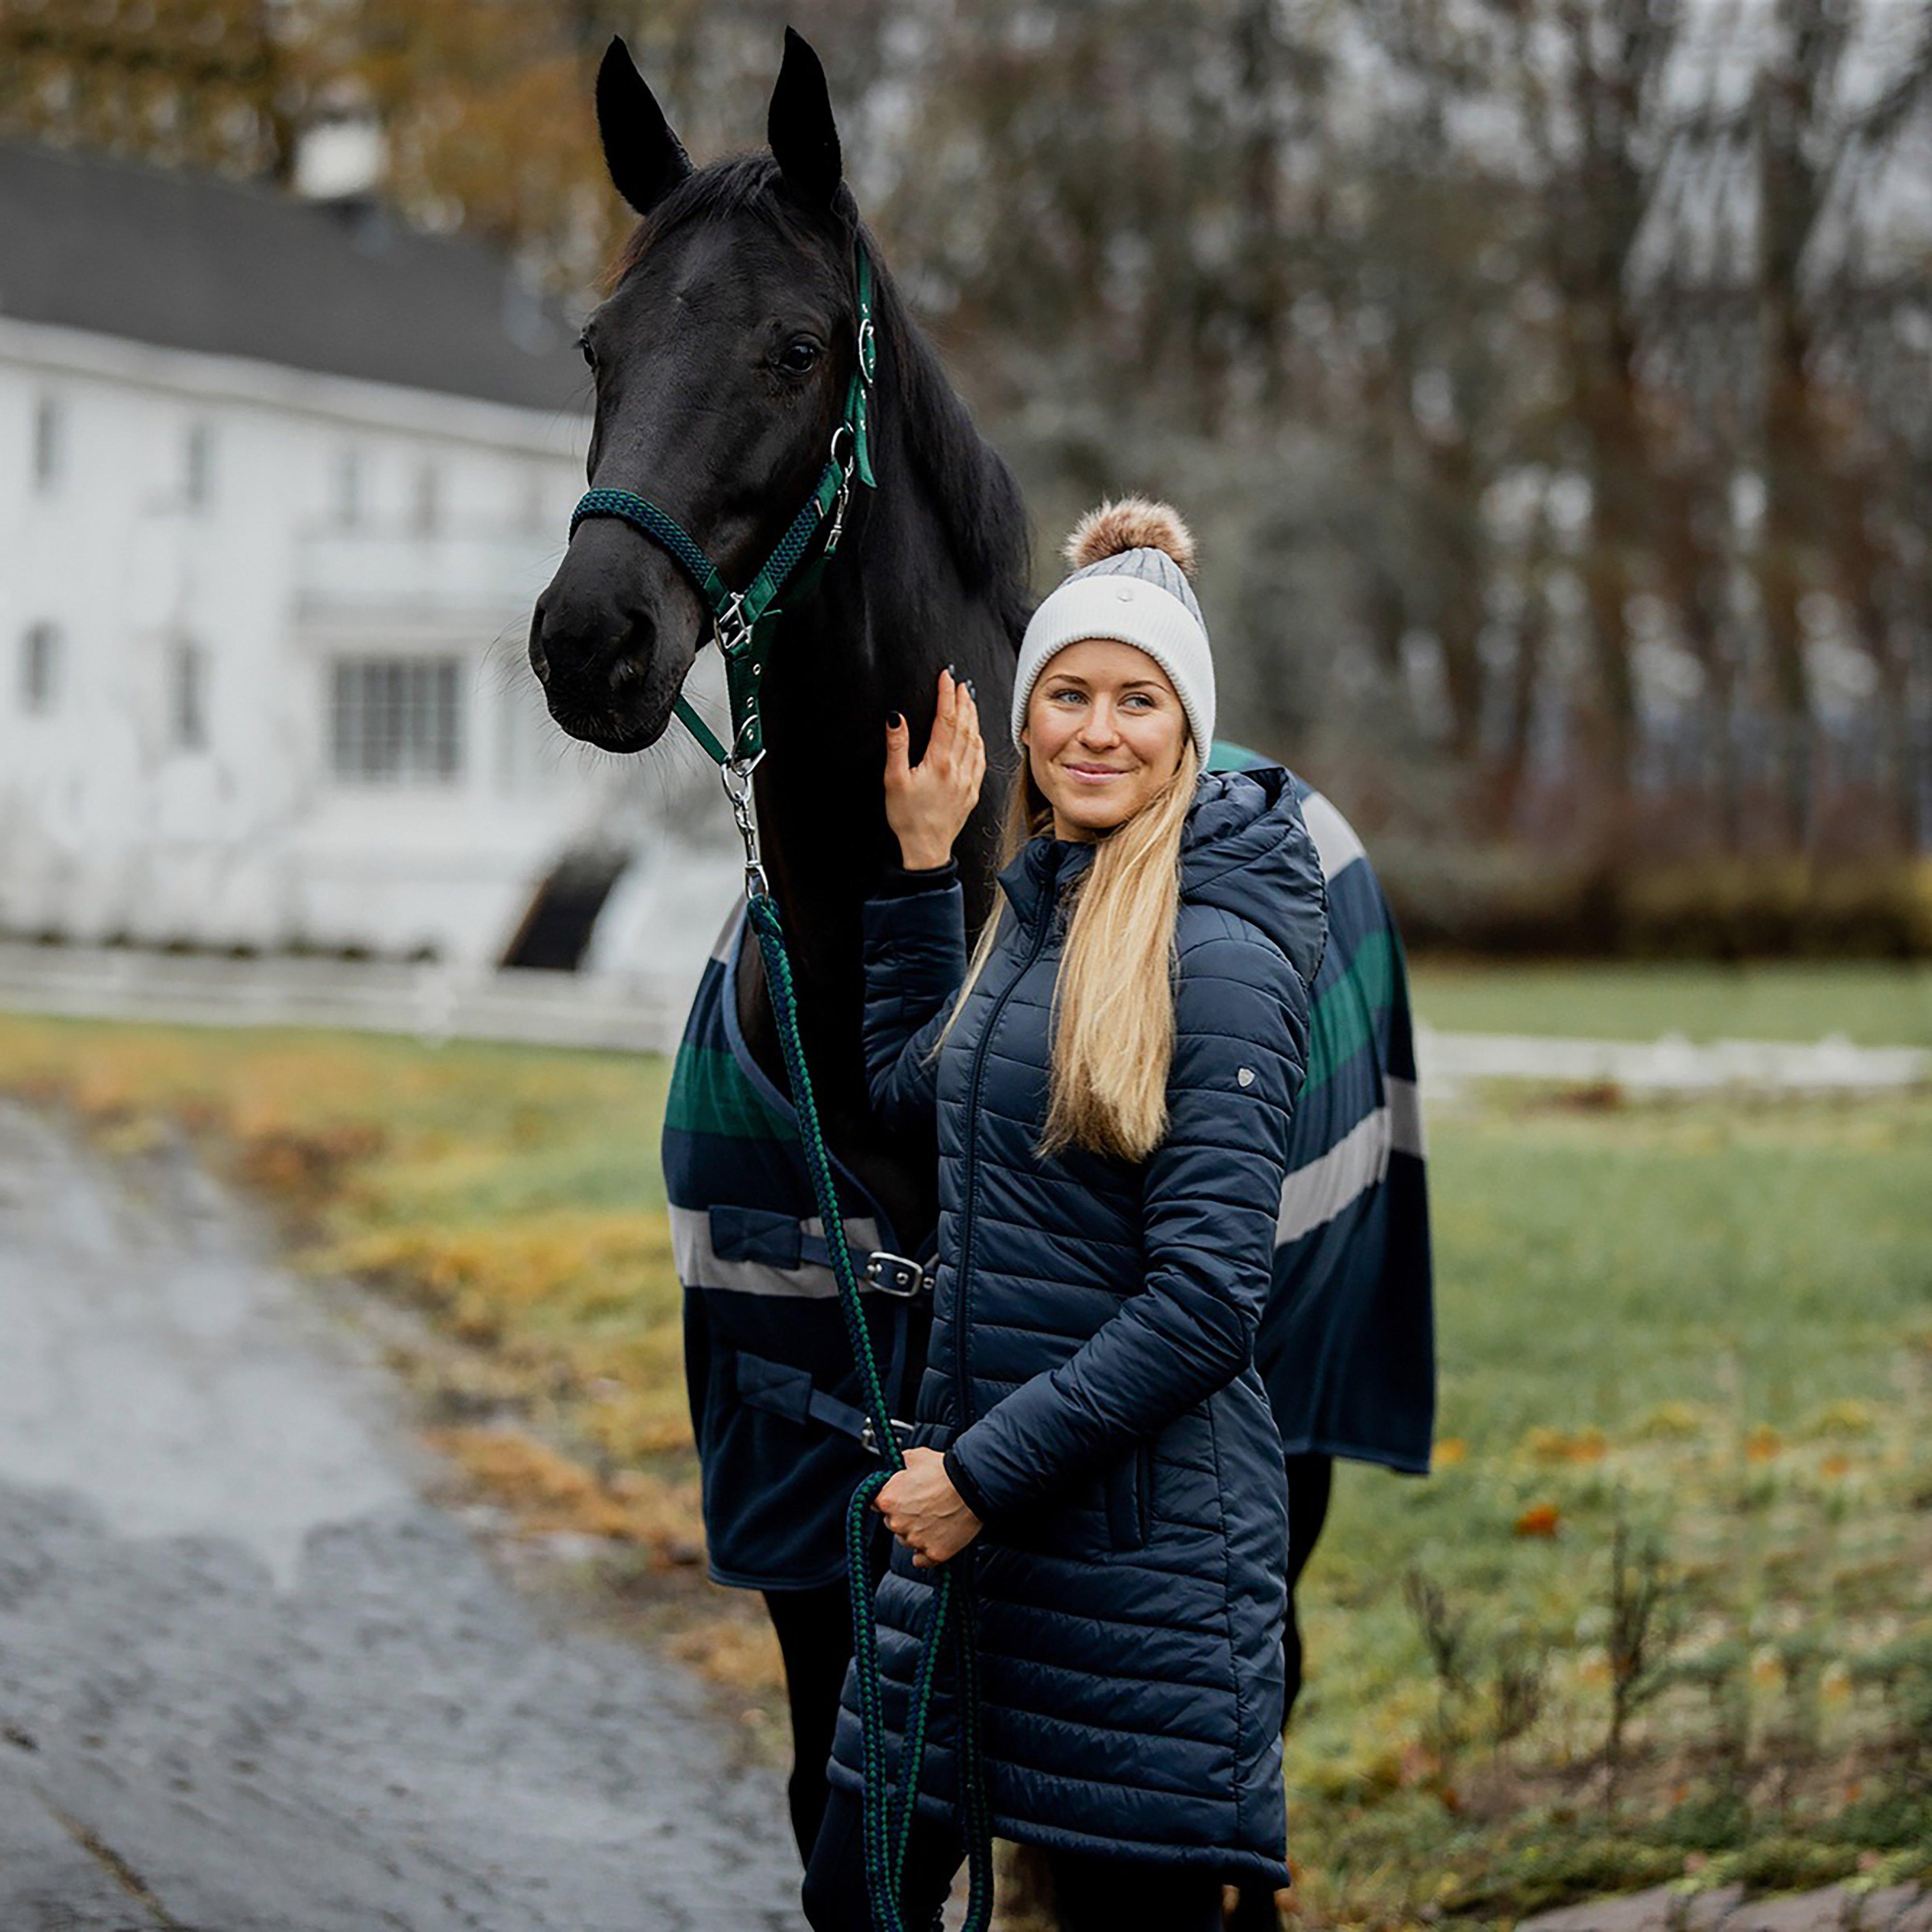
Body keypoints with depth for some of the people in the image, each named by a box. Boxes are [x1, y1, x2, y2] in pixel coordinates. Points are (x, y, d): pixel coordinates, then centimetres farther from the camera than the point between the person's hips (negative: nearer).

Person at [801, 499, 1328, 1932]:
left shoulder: (1218, 953, -15)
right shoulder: (1034, 910, 10)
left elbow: (1206, 1301, -19)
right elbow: (911, 1085, 30)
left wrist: (985, 1472, -16)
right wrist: (922, 859, 20)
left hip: (1146, 1532, -8)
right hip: (974, 1506, 8)